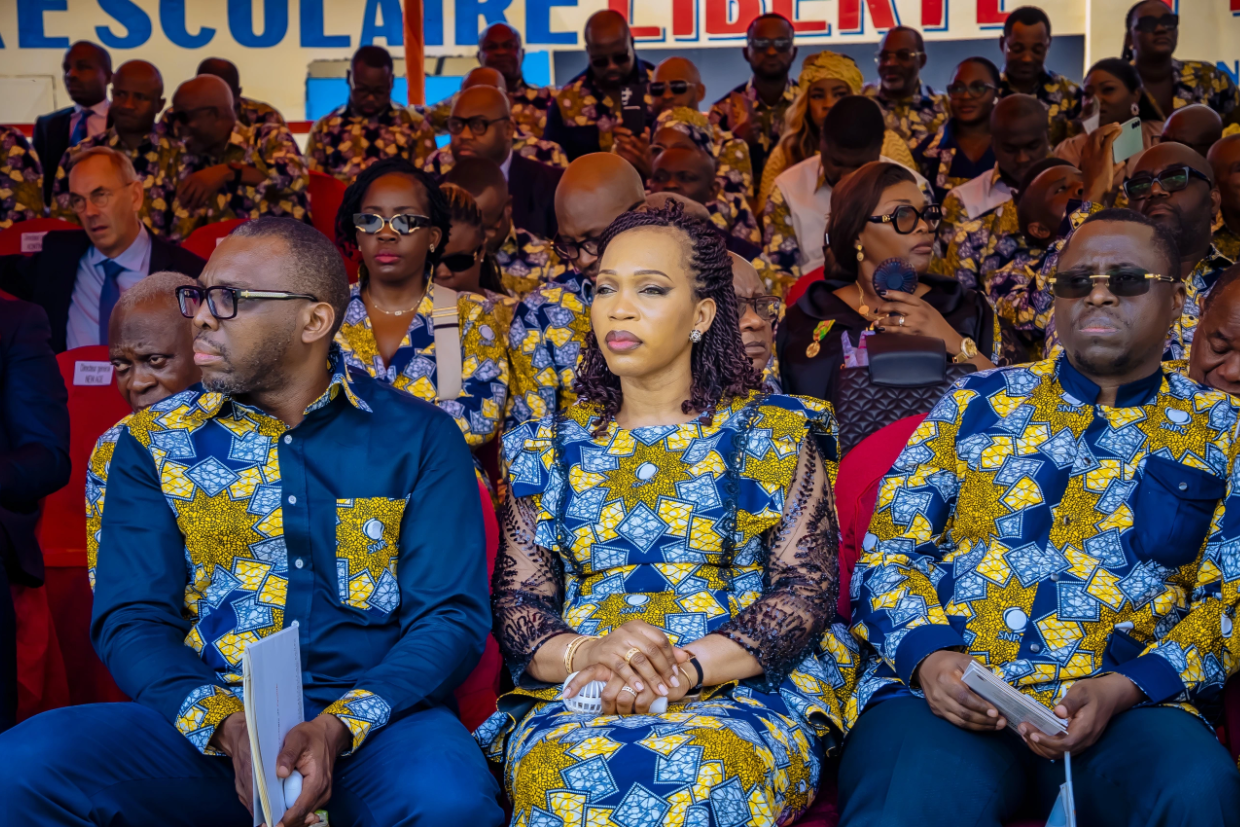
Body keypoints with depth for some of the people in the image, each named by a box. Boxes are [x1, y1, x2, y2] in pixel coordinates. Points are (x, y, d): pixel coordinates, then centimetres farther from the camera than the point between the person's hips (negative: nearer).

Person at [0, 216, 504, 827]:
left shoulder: (418, 437, 4)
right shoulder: (152, 442, 10)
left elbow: (452, 615, -2)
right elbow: (132, 620, 3)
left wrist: (338, 728, -18)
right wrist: (228, 726, -17)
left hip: (376, 721, -2)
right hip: (205, 725, 2)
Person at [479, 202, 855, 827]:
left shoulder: (775, 434, 8)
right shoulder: (550, 447, 16)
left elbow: (807, 590, -1)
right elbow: (517, 601, 9)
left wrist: (684, 669, -17)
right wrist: (586, 653, -15)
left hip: (748, 688, -1)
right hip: (571, 698, 2)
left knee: (697, 775, -36)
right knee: (564, 777, -33)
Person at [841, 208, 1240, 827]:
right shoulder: (977, 402, 15)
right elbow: (889, 550, 11)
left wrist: (1121, 690, -9)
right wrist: (928, 656, -9)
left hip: (1131, 700, 2)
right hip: (945, 686, -1)